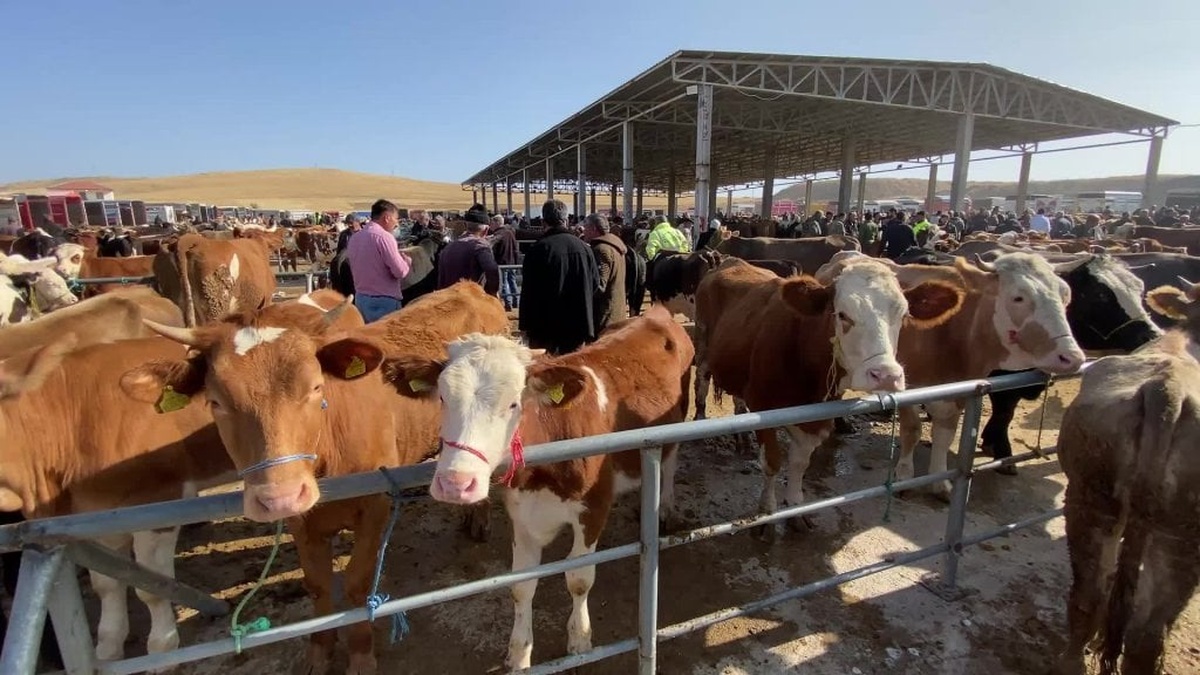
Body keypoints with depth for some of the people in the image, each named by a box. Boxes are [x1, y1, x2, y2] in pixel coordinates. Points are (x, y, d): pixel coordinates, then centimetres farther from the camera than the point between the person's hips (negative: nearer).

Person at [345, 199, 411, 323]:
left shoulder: (354, 238, 9)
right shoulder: (384, 236, -15)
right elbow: (400, 271, -17)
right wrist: (407, 259, 4)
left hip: (360, 298, 8)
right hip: (384, 301, -8)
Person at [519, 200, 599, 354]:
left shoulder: (538, 249, -11)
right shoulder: (583, 247, 2)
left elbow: (528, 291, -9)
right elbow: (595, 284, 9)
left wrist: (526, 326, -3)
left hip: (544, 325, -3)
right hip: (577, 324, 4)